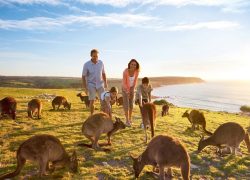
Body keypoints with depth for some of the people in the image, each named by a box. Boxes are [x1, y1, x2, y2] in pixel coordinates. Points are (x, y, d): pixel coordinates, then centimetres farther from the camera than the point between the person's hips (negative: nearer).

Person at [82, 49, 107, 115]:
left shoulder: (101, 63, -3)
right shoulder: (86, 64, -12)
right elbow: (83, 76, -7)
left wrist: (105, 83, 4)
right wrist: (85, 88, -10)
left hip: (100, 84, 3)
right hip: (91, 85, -2)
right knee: (92, 101, -6)